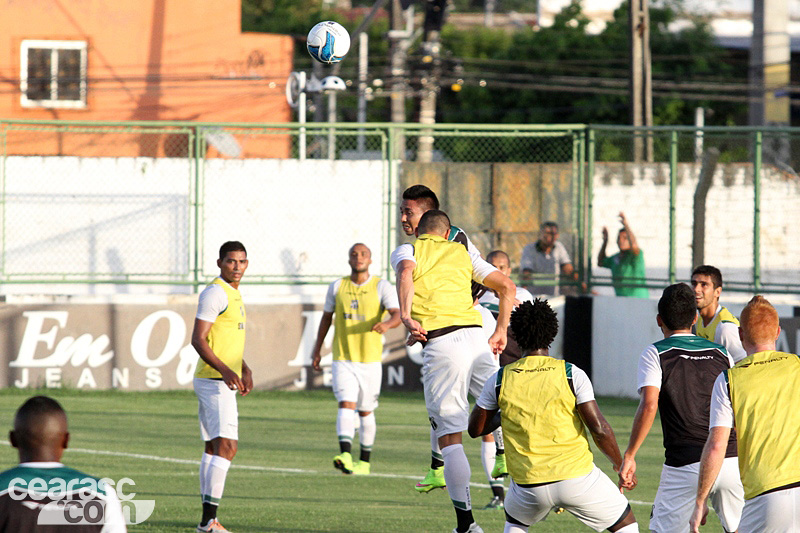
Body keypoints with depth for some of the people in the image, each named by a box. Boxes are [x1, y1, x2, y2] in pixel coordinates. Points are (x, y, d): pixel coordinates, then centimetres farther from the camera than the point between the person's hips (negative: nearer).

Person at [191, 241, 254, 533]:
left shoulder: (232, 293, 17)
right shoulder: (215, 293, -14)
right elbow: (198, 339, -20)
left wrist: (244, 369, 20)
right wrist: (225, 370, -30)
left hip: (223, 380, 10)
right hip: (214, 382, -10)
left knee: (213, 448, 11)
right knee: (226, 446, -17)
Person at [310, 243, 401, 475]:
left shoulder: (382, 287, -2)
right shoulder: (337, 287, 6)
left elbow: (398, 314, -14)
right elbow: (327, 317, 17)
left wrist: (387, 324, -37)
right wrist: (317, 349, 16)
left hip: (370, 360, 0)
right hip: (342, 359, 0)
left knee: (366, 412, 10)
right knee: (346, 404, -17)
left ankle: (364, 461, 25)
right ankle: (345, 456, -32)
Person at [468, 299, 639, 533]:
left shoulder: (500, 380, -1)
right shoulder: (572, 375, -7)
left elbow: (475, 428, 10)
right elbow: (599, 429, -10)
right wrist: (621, 465, 4)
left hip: (528, 485, 2)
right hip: (576, 475, -2)